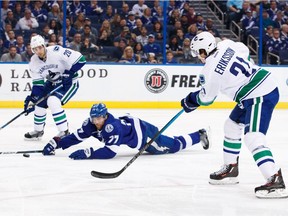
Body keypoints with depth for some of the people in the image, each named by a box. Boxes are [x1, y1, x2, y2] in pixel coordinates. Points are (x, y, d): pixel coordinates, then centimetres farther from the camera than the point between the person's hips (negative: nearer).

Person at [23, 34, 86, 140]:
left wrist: (69, 74, -30)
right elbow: (37, 83, -2)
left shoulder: (56, 51, -29)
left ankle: (64, 131, -16)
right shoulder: (33, 62, -8)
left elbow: (80, 59, -27)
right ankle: (38, 130, 30)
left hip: (69, 83, -7)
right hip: (52, 83, 7)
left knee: (53, 102, -26)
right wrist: (32, 99, -12)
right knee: (40, 102, 6)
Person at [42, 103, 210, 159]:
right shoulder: (91, 124, -18)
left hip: (144, 133, -7)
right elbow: (76, 137, -15)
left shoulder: (112, 127, -40)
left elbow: (110, 152, -45)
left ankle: (199, 136, 30)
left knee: (174, 146, 10)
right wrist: (56, 143, -25)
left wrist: (87, 153, -50)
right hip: (131, 124, 7)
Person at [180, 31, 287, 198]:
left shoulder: (210, 72, -17)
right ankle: (231, 170, 34)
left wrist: (190, 101, 18)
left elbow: (206, 98, -1)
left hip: (260, 96, -10)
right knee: (232, 125, 21)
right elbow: (245, 51, 23)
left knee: (253, 138, -19)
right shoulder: (226, 45, 2)